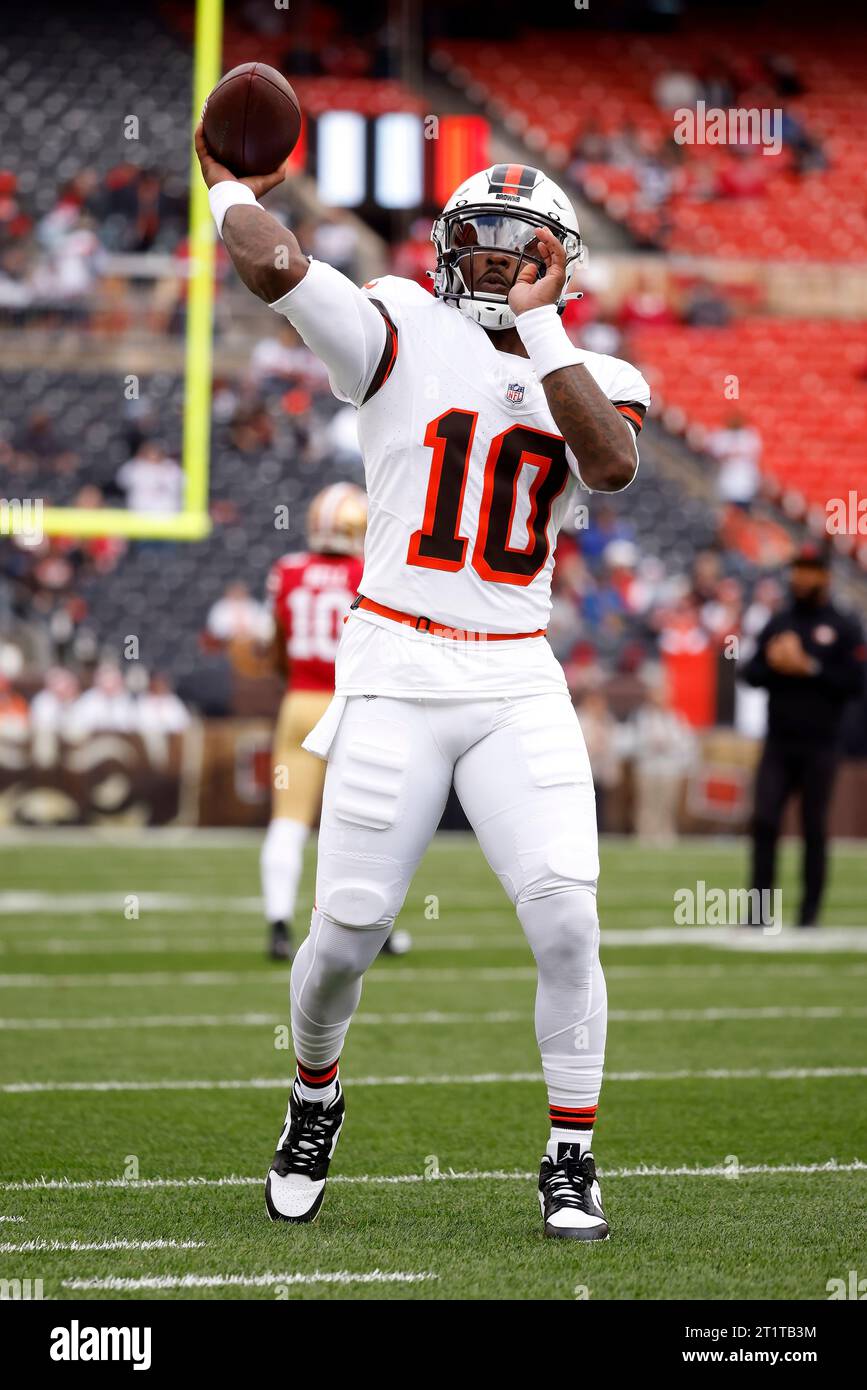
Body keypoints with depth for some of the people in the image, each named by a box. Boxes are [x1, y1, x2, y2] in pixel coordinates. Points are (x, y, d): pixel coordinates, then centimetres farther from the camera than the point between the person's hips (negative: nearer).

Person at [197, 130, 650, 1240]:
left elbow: (612, 462, -16)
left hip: (519, 684, 2)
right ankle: (314, 1098, 30)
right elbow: (271, 263, -14)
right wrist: (228, 184, 4)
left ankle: (571, 1162, 4)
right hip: (396, 673, -2)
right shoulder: (405, 335, 0)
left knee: (566, 920, -11)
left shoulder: (594, 379, 8)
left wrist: (535, 321, -14)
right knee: (348, 931, -1)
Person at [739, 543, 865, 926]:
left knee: (814, 829, 2)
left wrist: (809, 668, -15)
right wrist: (772, 664, -10)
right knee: (764, 821, -6)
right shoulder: (776, 624, 13)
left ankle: (810, 912, 8)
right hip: (778, 743, 3)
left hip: (819, 746, -3)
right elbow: (749, 674, 10)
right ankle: (760, 909, -3)